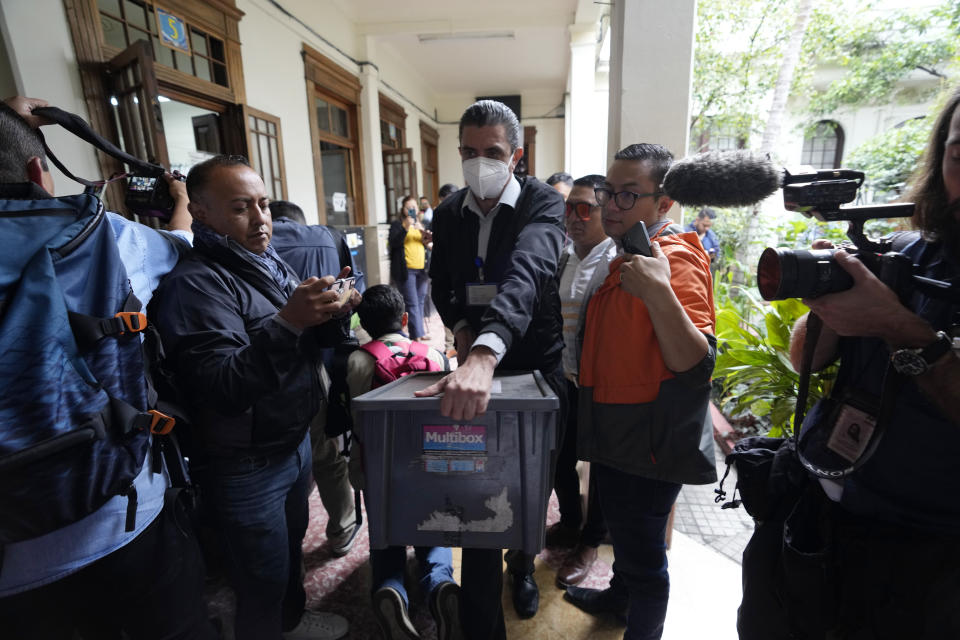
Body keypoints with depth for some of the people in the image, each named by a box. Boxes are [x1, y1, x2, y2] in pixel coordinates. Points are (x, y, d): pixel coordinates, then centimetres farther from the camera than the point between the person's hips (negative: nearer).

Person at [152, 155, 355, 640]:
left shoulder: (270, 263, 5)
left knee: (293, 542, 28)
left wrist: (331, 316, -13)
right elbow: (222, 390, -28)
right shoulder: (195, 284, -20)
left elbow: (310, 342, 10)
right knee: (262, 585, 12)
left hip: (294, 440, 8)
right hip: (245, 466, -8)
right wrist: (286, 323, -39)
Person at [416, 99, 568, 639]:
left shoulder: (543, 203, -13)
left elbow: (527, 272, -34)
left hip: (535, 365, -2)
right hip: (473, 364, 3)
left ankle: (523, 563, 48)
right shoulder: (448, 213, 2)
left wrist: (485, 352, -50)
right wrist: (461, 327, -7)